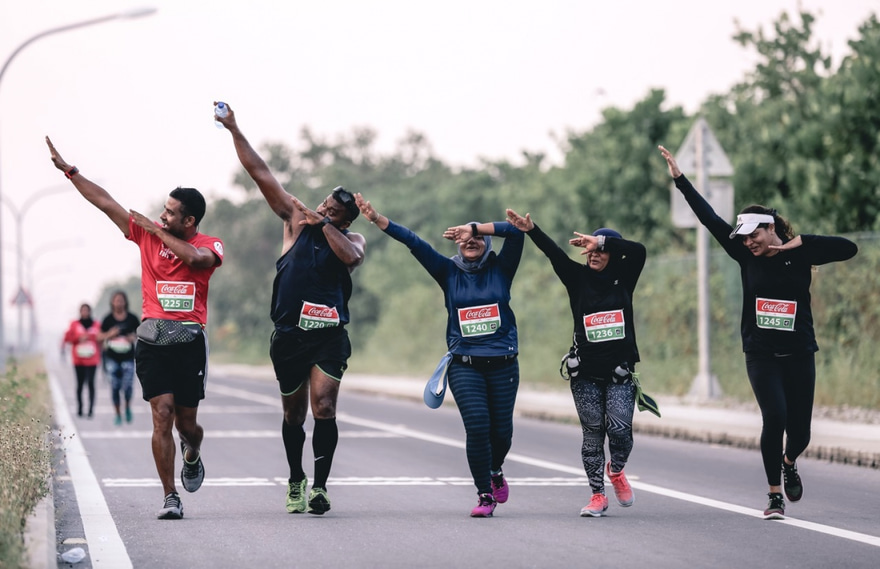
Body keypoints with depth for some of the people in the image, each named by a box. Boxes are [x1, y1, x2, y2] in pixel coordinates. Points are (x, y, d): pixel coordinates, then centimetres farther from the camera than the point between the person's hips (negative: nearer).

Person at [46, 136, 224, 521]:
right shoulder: (147, 234, 10)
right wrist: (68, 170, 9)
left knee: (186, 423, 6)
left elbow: (197, 257, -22)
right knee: (162, 415, -11)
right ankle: (170, 497, -8)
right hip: (152, 338, 1)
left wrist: (158, 232, -13)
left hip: (190, 340, -1)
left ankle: (192, 457, 42)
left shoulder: (209, 245, 3)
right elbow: (104, 202, 10)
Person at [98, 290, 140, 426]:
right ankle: (118, 414, 12)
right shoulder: (108, 319, 3)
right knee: (114, 387, -1)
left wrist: (134, 338, -9)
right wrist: (109, 334, -13)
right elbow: (99, 337, 6)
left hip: (128, 357, -1)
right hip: (112, 357, 1)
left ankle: (128, 407, 16)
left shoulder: (132, 319, 3)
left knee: (128, 385, -12)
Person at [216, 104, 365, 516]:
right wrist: (234, 131, 2)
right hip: (289, 333, 2)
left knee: (323, 408, -16)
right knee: (293, 414, 11)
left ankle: (319, 486, -13)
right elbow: (260, 174, 5)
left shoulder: (352, 239, 6)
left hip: (329, 335, -2)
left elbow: (351, 256, -20)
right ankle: (295, 481, 28)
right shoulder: (296, 220, 8)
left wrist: (324, 224, -11)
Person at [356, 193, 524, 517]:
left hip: (502, 365, 0)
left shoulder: (500, 270, 4)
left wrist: (473, 227, -11)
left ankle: (495, 471, 39)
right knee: (477, 428, -13)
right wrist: (377, 219, -9)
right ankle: (485, 495, -1)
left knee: (501, 429, 6)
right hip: (464, 365, 0)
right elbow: (413, 243, -2)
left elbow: (515, 231, -10)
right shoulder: (449, 272, 6)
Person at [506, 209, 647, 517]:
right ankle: (597, 495, 12)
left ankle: (616, 471, 18)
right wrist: (531, 230, -25)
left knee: (620, 428, -13)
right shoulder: (578, 278, 4)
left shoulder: (623, 279, 4)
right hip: (585, 373, 1)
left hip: (620, 373, -1)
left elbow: (638, 251, -13)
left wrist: (601, 240, -17)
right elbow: (555, 254, -11)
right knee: (592, 434, 2)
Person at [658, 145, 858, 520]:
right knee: (774, 419, -16)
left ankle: (789, 463, 40)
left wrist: (801, 242, -16)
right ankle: (775, 496, -4)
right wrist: (680, 179, -1)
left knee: (799, 429, 3)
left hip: (799, 352, 0)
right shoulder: (746, 256, 1)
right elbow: (710, 219, 1)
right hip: (760, 352, 0)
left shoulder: (799, 256, -3)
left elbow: (848, 249, -12)